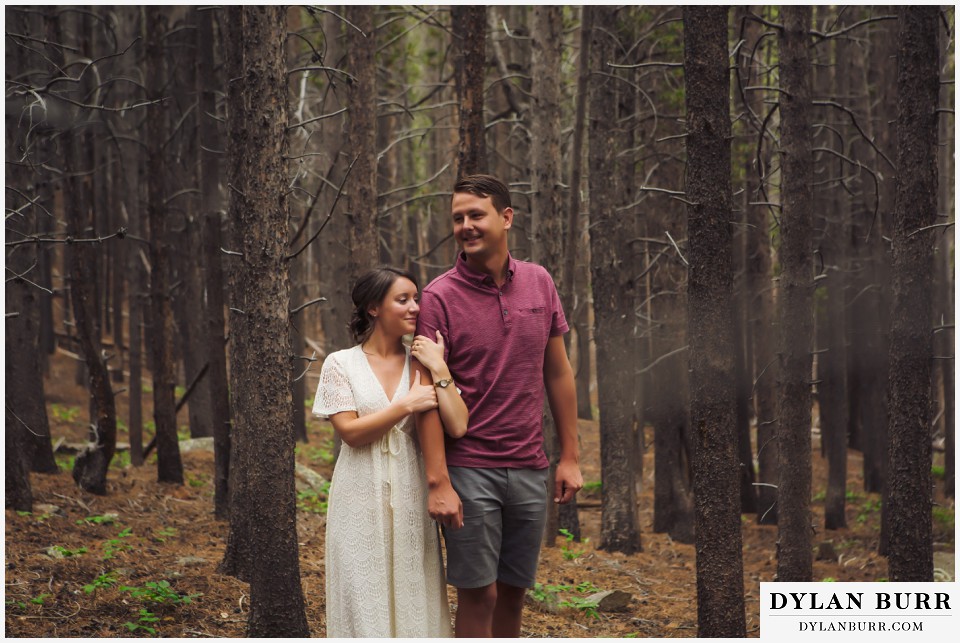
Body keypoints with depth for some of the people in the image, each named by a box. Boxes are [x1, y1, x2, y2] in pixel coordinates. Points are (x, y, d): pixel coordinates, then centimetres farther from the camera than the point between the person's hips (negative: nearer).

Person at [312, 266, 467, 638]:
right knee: (365, 602, 1)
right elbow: (350, 431, -10)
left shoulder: (423, 363, 6)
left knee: (413, 599, 5)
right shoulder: (341, 364, 0)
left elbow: (457, 427, -6)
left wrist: (438, 369, -10)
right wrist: (406, 405, -12)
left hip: (411, 499, 2)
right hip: (362, 499, -2)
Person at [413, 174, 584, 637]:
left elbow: (558, 373, 10)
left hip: (529, 469, 4)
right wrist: (438, 482, -16)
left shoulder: (539, 283, 4)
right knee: (478, 593, -1)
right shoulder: (439, 297, -8)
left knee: (514, 590, 11)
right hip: (469, 471, -4)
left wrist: (570, 456, 8)